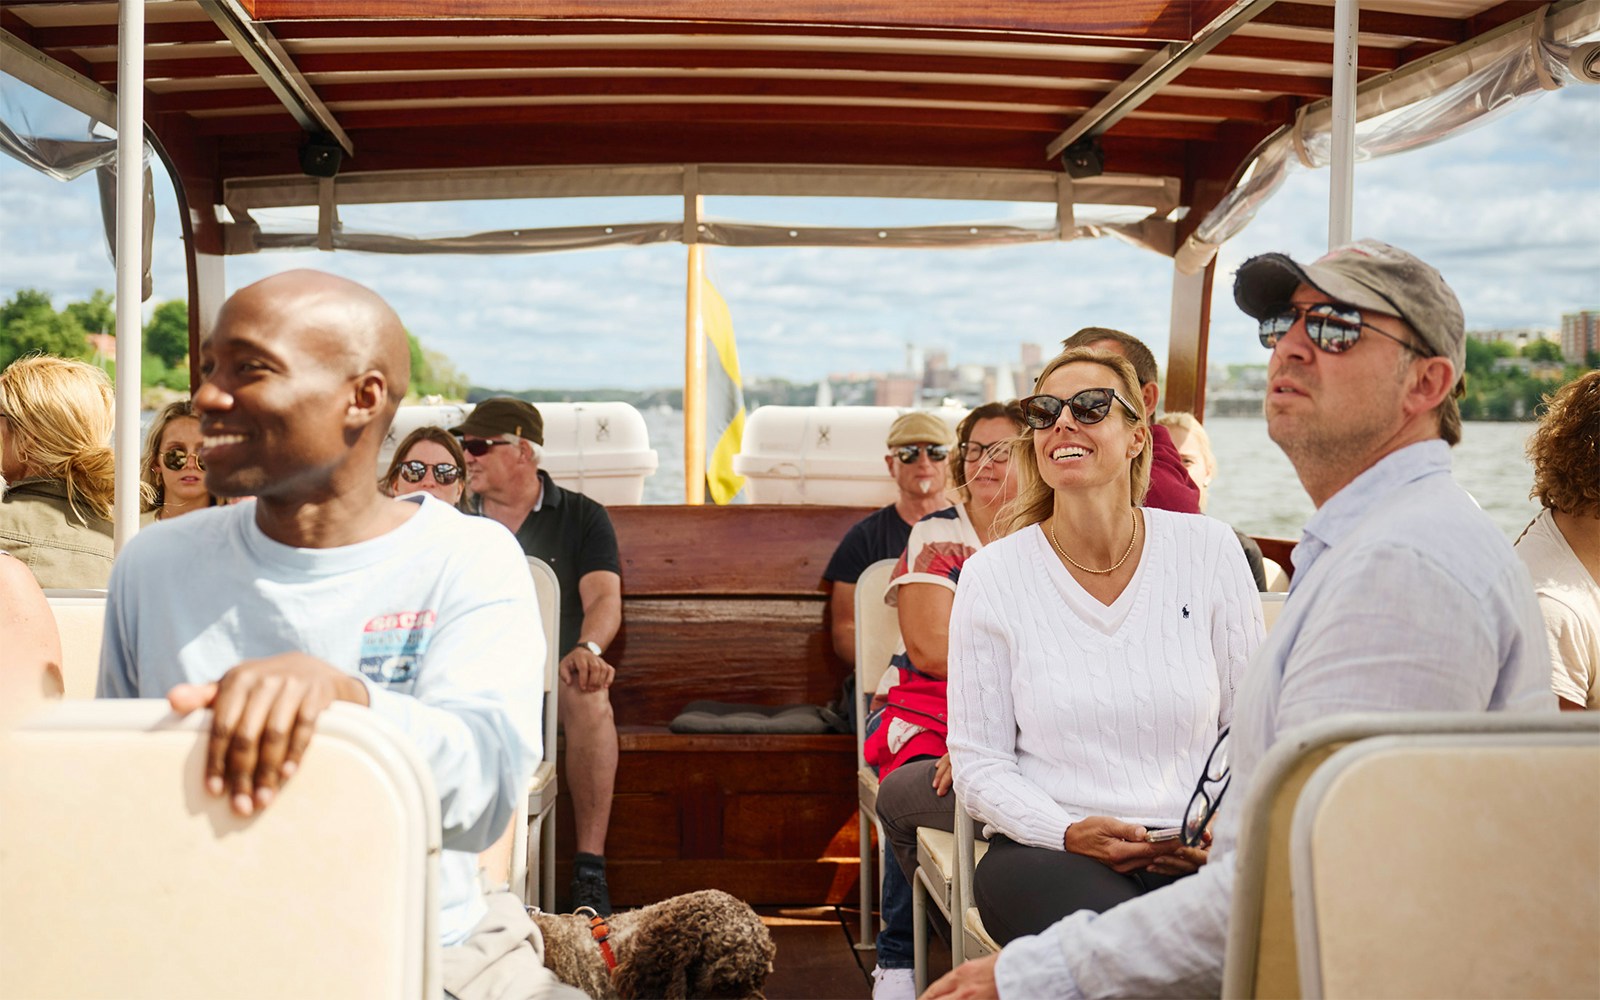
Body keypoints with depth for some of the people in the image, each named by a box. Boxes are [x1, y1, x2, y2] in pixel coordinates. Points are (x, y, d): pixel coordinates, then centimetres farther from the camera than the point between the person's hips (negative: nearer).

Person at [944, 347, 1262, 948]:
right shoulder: (993, 575, 2)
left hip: (1193, 854, 2)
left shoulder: (1208, 551, 5)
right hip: (1047, 850, -1)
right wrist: (1071, 833, -14)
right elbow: (978, 763, 3)